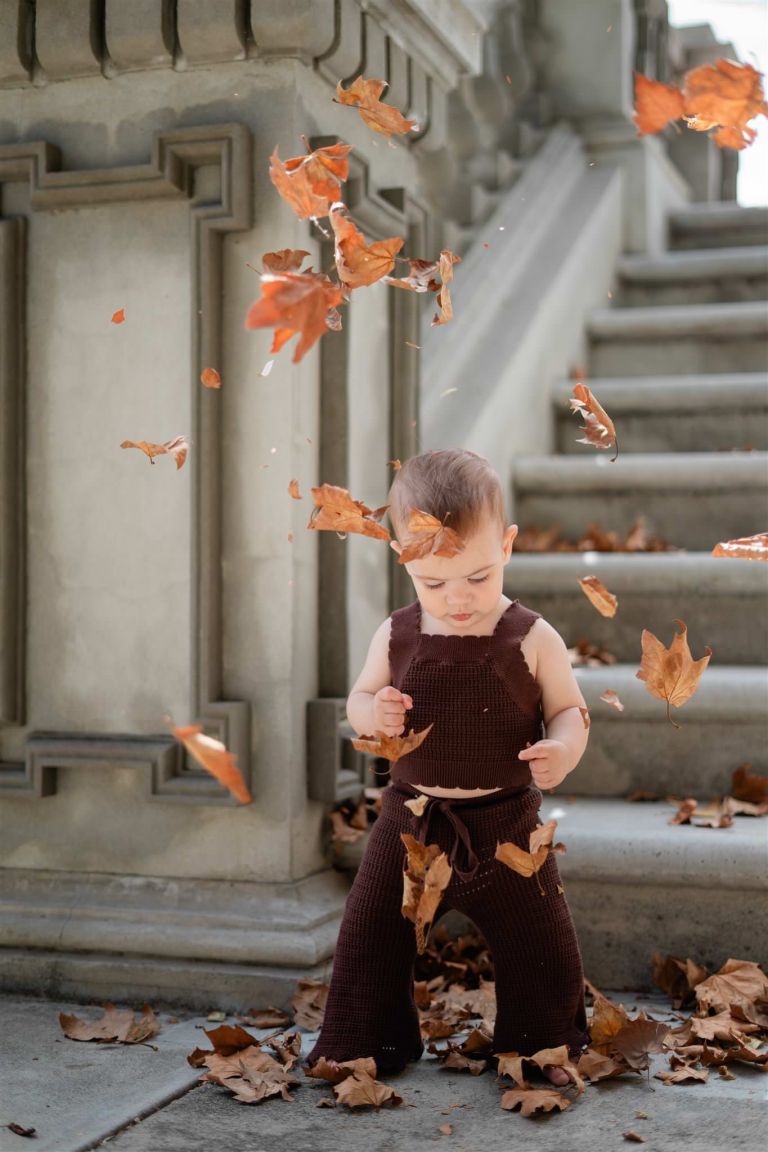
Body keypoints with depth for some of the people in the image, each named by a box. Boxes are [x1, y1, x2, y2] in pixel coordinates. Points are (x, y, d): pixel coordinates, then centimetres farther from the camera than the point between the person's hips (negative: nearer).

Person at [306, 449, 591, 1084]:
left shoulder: (532, 639, -10)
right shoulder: (396, 636, -3)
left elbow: (569, 710, -1)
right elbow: (360, 698, 9)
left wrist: (562, 750, -24)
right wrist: (373, 712, -15)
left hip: (505, 822, -2)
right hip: (411, 819, 2)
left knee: (540, 941, 6)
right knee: (370, 933, 8)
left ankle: (547, 1048, 29)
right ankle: (364, 1045, 28)